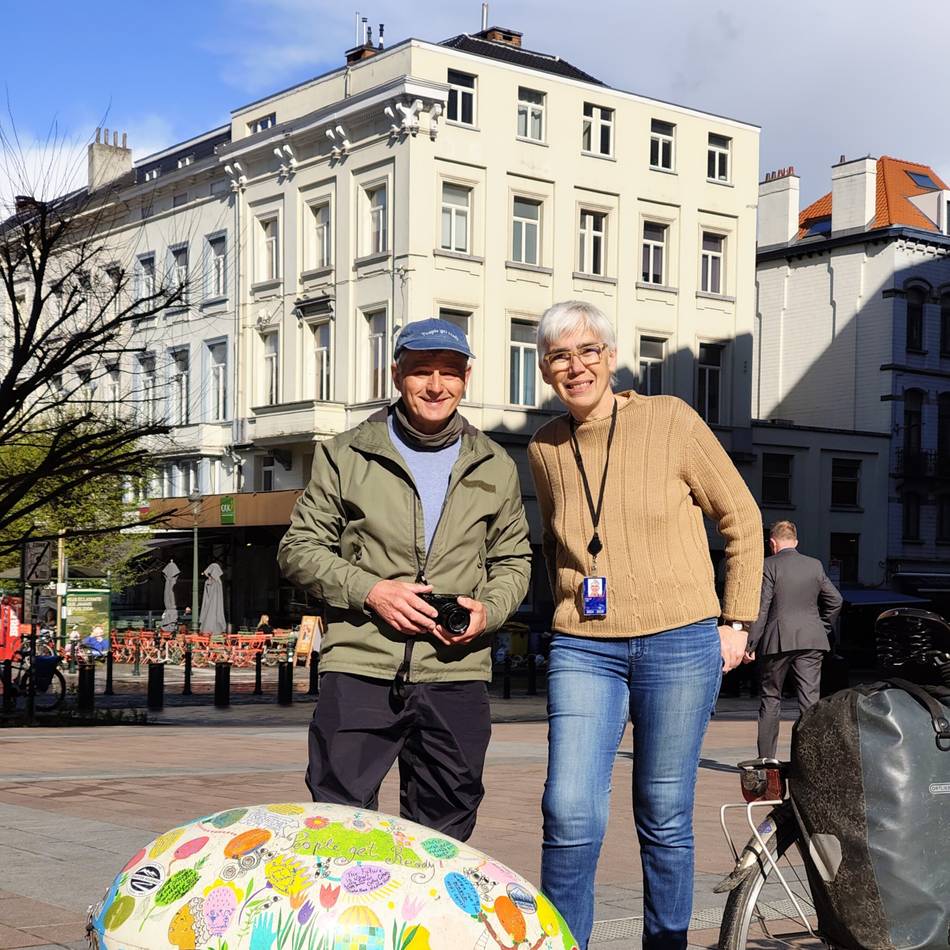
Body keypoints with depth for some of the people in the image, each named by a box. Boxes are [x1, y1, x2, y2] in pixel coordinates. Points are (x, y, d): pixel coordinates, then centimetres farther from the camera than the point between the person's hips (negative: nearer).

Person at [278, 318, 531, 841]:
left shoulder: (495, 468, 13)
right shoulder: (345, 455, 5)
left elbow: (513, 561, 20)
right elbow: (298, 549, 6)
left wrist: (487, 611, -2)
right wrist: (368, 591, -10)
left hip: (456, 675, 3)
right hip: (358, 668, -2)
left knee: (442, 839, 10)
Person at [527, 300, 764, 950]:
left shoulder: (669, 420, -3)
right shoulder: (545, 449, 6)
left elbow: (742, 519, 5)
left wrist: (737, 623, 4)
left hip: (679, 645, -2)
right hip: (583, 651, 2)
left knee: (665, 819, 5)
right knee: (570, 814, -10)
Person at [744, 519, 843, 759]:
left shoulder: (769, 566, -6)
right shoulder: (815, 565, 8)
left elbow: (761, 608, -10)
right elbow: (835, 600, 11)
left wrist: (750, 645, -7)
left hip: (777, 640, -3)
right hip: (811, 641, 3)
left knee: (770, 699, 9)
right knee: (810, 697, 2)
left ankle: (766, 758, 11)